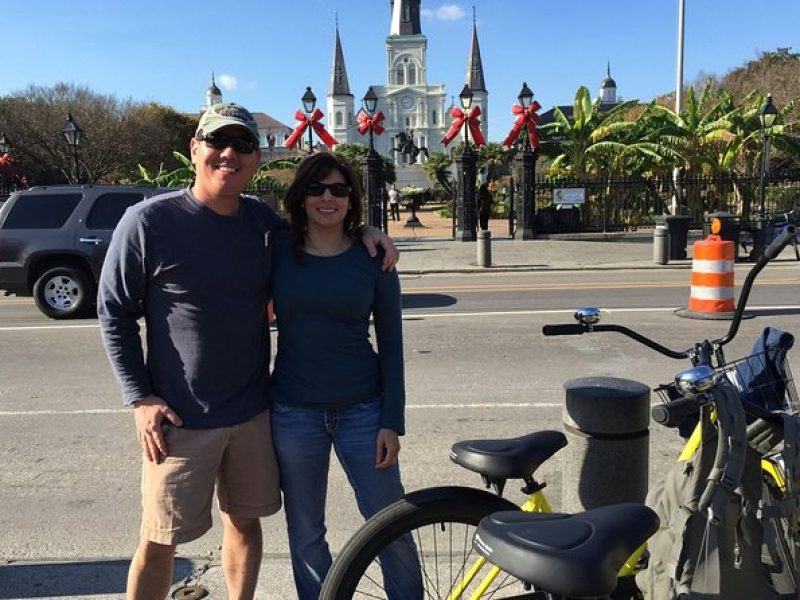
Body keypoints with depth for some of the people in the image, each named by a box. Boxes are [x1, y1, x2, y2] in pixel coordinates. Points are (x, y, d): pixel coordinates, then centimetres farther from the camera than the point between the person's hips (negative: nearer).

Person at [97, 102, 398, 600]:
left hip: (253, 410, 4)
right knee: (159, 541, 8)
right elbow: (114, 312, -4)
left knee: (245, 521, 17)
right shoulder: (148, 221, -11)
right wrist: (141, 398, -10)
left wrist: (362, 231, 1)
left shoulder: (262, 219, 1)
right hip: (180, 418, -4)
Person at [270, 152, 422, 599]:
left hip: (363, 411, 0)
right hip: (294, 412, 1)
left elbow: (391, 344, 0)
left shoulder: (373, 260, -2)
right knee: (305, 533, 13)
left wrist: (392, 421, -4)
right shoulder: (277, 250, -1)